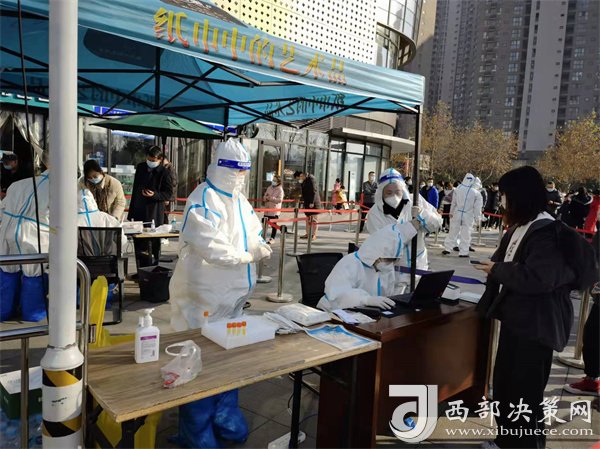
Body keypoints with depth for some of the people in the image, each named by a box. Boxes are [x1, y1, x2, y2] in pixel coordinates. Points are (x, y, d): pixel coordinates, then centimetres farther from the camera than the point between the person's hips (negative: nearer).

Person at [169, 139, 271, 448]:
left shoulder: (239, 199, 12)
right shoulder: (203, 200, -16)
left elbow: (252, 233, 16)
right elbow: (210, 246, -25)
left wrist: (260, 245, -7)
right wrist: (248, 256, -18)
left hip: (232, 294, 9)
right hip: (203, 295, -8)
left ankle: (226, 419, 38)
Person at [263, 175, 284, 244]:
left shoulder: (280, 190, -7)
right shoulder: (269, 188, 11)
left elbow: (280, 200, -16)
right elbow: (265, 196, 16)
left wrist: (271, 198, -21)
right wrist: (265, 198, -7)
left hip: (275, 210, -6)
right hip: (267, 208, 6)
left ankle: (272, 238, 9)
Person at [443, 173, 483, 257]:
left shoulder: (457, 189, -4)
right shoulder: (476, 193, -9)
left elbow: (453, 202, 6)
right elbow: (477, 207, -5)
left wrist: (451, 212, 17)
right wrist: (477, 218, 5)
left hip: (457, 214, 2)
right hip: (468, 216, -2)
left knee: (453, 231, 12)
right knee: (466, 234, 5)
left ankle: (447, 248, 15)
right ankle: (463, 252, 8)